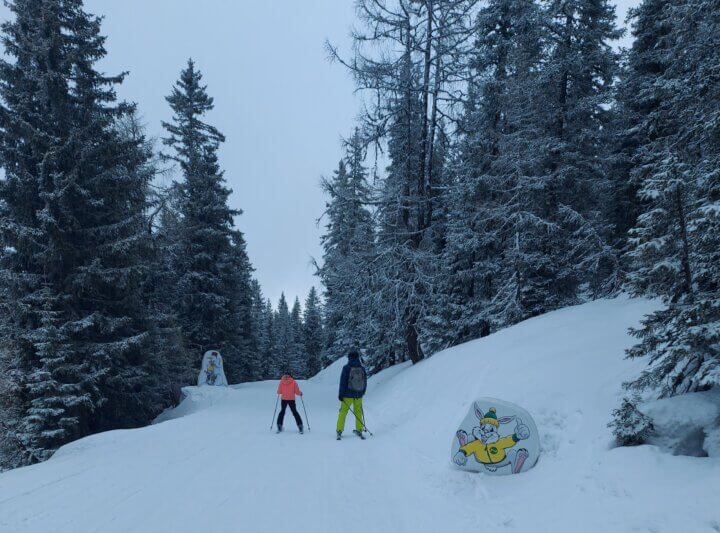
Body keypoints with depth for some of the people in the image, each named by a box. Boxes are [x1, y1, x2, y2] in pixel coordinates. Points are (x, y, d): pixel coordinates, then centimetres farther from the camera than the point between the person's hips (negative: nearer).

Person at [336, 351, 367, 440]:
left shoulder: (346, 368, -9)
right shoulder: (362, 368, 2)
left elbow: (343, 382, -10)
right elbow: (365, 382, 10)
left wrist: (341, 394, -4)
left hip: (348, 395, -3)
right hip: (358, 395, 3)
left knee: (343, 412, 5)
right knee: (358, 412, 16)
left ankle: (339, 431, 2)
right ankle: (359, 430, 19)